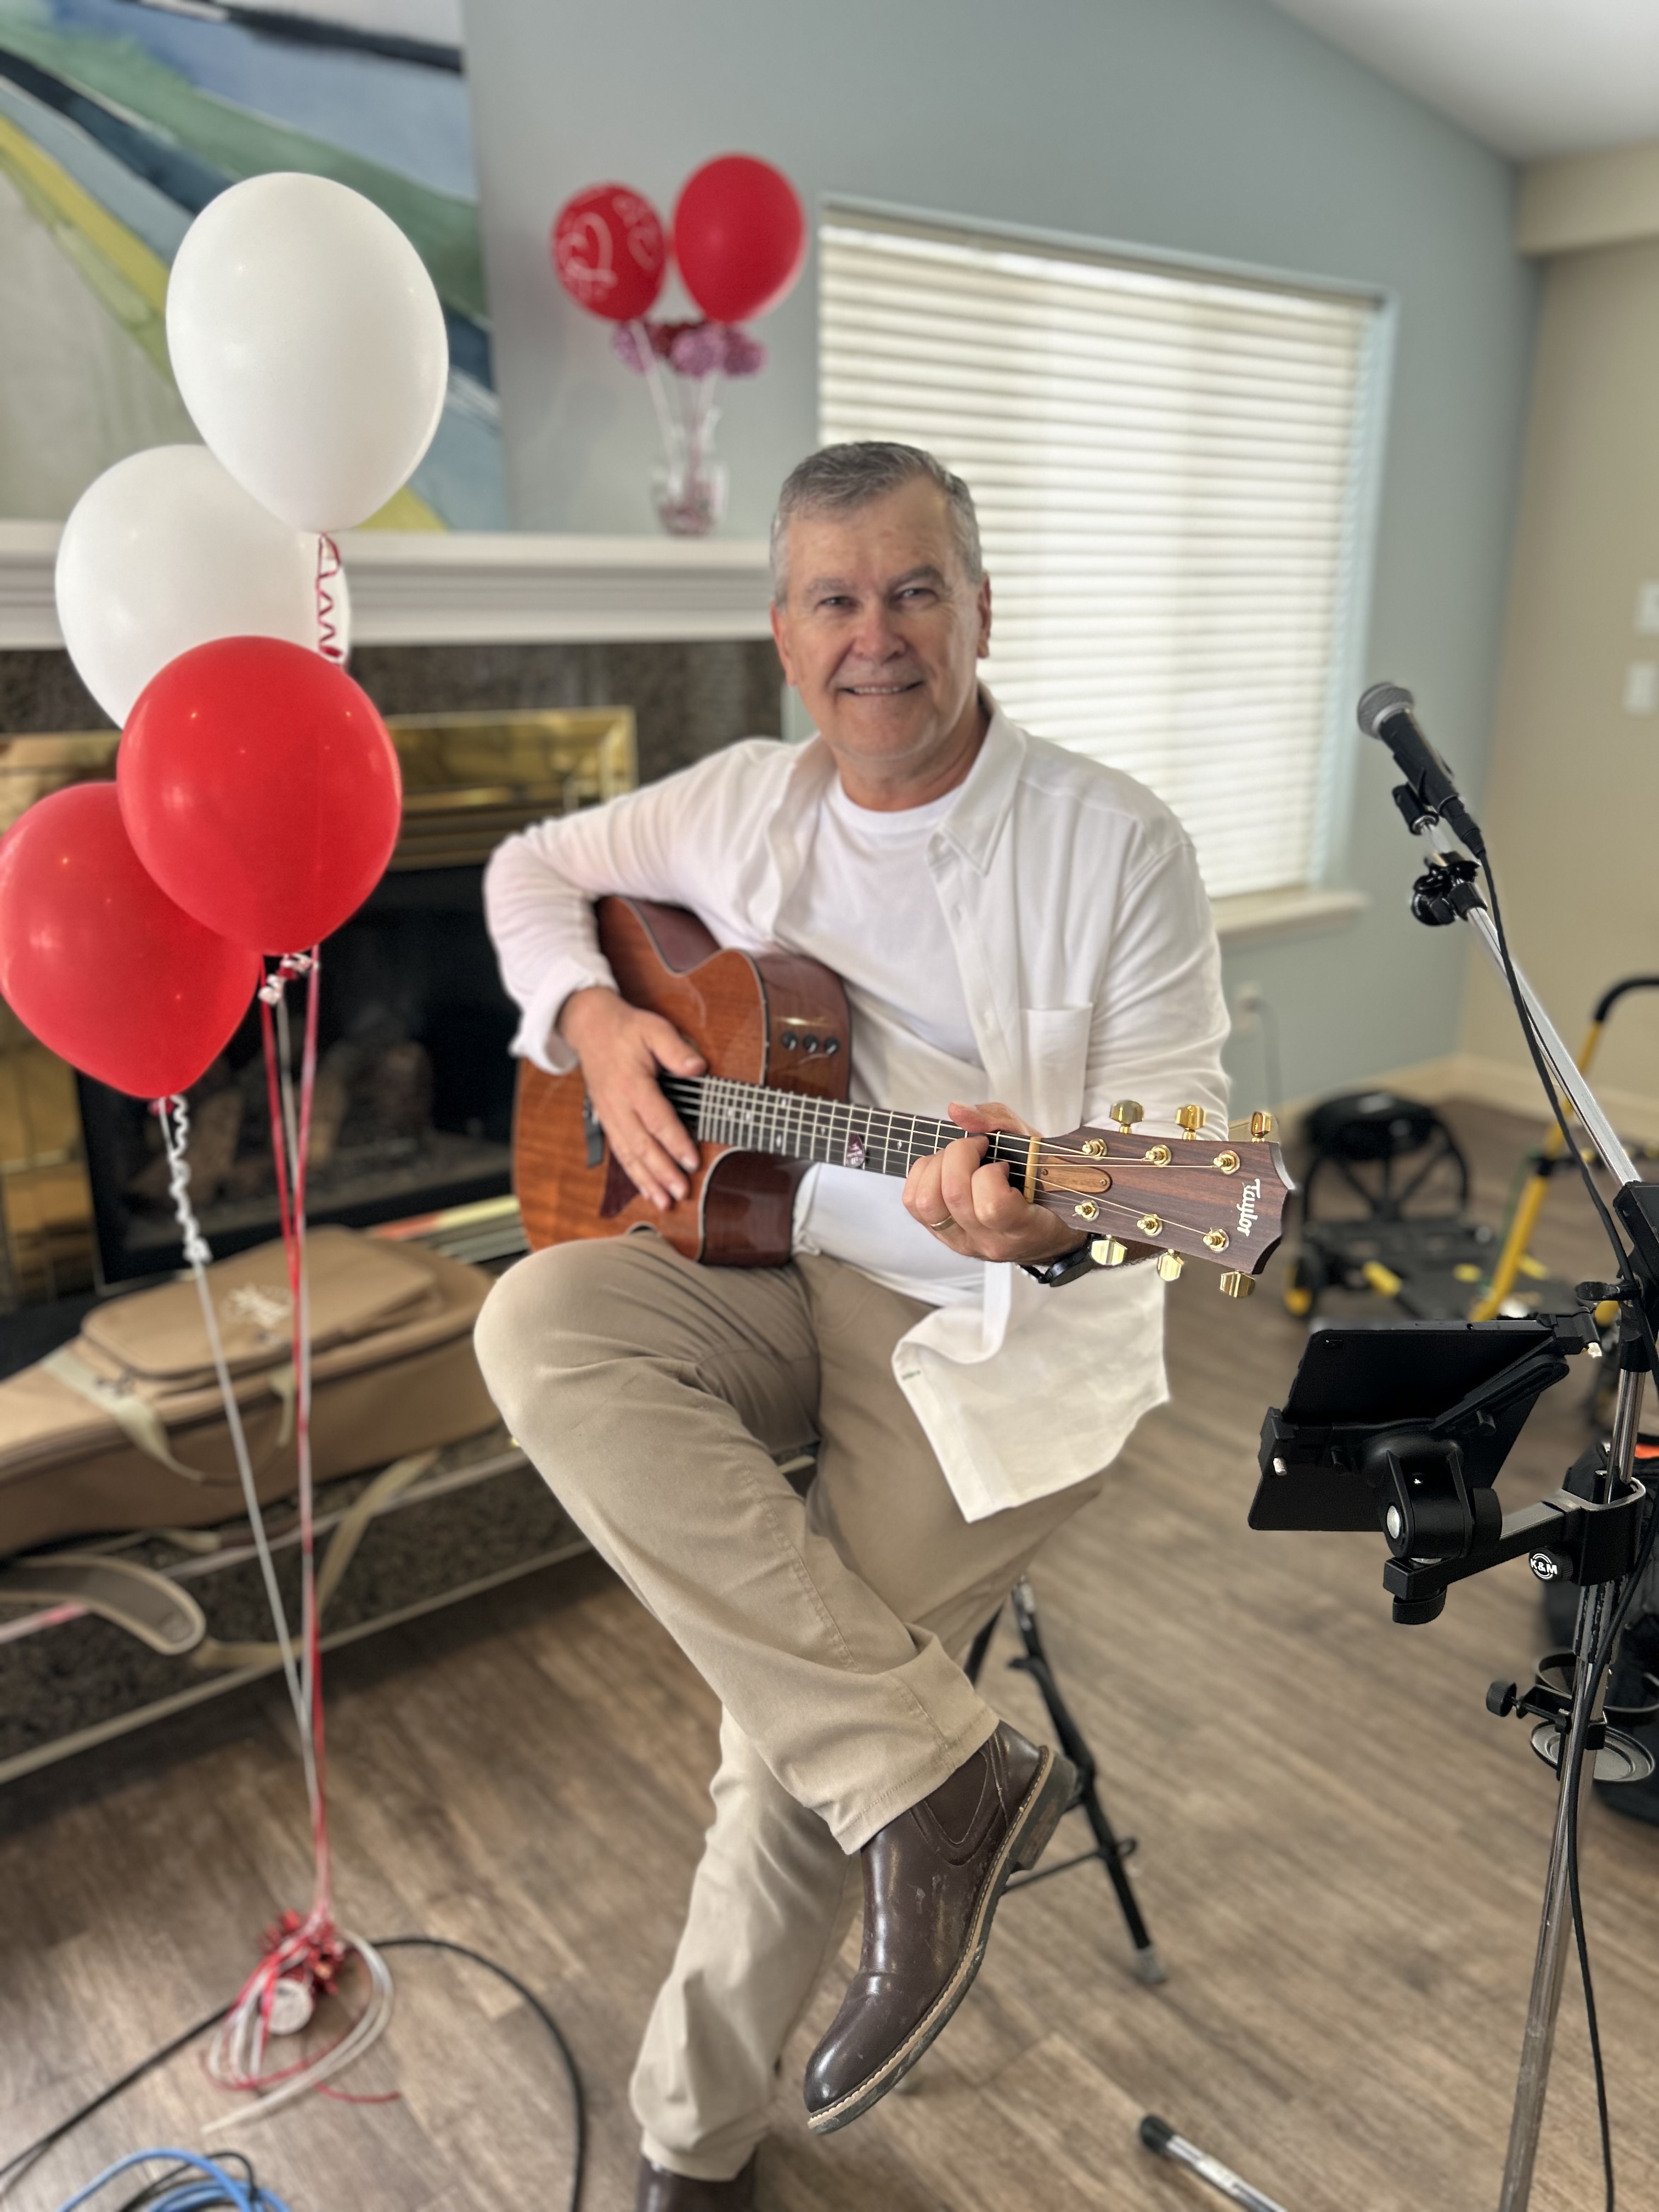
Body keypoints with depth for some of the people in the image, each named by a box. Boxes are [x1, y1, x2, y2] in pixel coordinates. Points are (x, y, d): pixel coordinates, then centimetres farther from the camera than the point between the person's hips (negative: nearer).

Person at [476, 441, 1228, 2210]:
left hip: (1003, 1329, -4)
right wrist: (591, 1022, -3)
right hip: (777, 1270, 5)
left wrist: (1062, 1215, -34)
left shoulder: (1116, 846, -8)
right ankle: (939, 1778, -18)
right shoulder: (740, 806, 6)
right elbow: (535, 868, 18)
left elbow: (1176, 1121, -10)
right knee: (538, 1326, -26)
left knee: (798, 1710, -16)